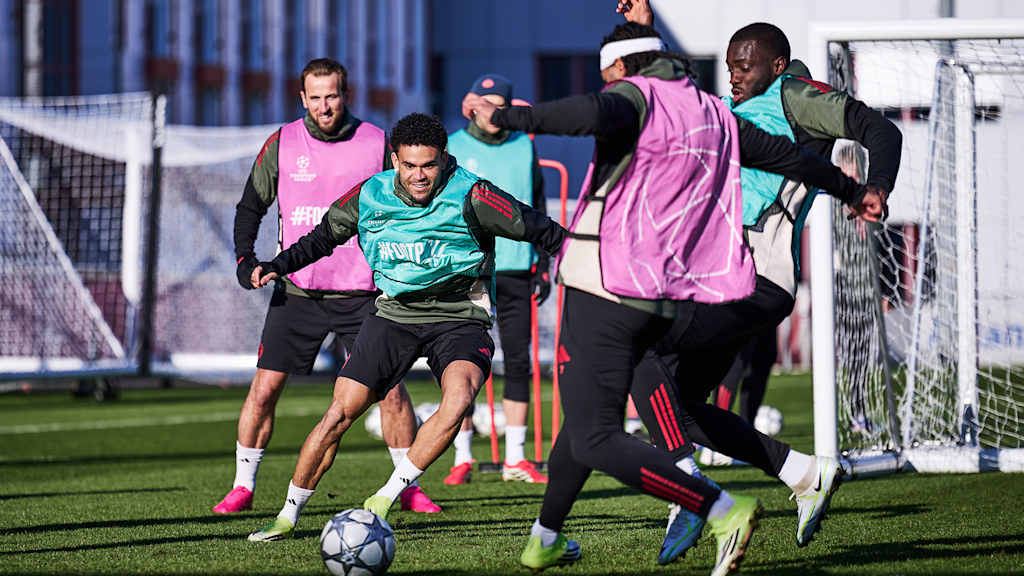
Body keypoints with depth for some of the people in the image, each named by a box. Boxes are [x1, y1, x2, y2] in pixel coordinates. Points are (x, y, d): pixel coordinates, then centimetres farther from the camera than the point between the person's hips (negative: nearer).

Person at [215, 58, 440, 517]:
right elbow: (250, 207, 10)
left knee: (390, 388, -6)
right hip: (297, 290, 1)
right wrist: (245, 260, -5)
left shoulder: (375, 144, -2)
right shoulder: (282, 145, 0)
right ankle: (242, 487, 8)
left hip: (361, 291, -1)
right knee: (264, 388, -4)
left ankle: (409, 486, 8)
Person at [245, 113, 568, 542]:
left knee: (458, 398, -32)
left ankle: (388, 496, -19)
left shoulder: (469, 196, -16)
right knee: (340, 412, -6)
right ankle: (288, 516, 11)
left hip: (458, 319, -3)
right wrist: (279, 265, 5)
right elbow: (324, 236, 14)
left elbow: (540, 231, -10)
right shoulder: (370, 196, -4)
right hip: (394, 314, 3)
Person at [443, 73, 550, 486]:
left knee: (519, 361, 1)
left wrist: (543, 266, 12)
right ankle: (462, 458, 3)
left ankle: (515, 459, 6)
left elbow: (538, 209, 16)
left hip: (517, 270, 2)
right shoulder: (452, 150, 3)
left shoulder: (524, 148, 10)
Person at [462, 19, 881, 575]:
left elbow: (593, 114, -31)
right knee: (588, 413, 24)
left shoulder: (635, 97, -6)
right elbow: (785, 154, 29)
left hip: (606, 290, -9)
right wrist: (852, 191, 45)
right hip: (668, 300, 9)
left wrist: (503, 117, -38)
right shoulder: (712, 114, 16)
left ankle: (724, 510, -21)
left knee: (596, 441, -9)